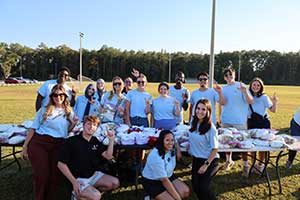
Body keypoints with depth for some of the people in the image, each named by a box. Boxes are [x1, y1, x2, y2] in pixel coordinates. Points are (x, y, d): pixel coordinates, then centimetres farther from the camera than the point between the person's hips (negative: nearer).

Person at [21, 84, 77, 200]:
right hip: (38, 143, -2)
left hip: (58, 146, 2)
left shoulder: (69, 112, 11)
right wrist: (25, 146, 1)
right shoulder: (44, 110, 6)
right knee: (41, 175, -5)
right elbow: (33, 128, 4)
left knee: (54, 175, 1)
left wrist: (73, 124, -3)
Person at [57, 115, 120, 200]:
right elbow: (61, 164, -14)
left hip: (94, 175, 7)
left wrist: (111, 140, -13)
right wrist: (74, 182, -18)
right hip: (79, 179, -7)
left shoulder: (95, 141, 5)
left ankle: (91, 190, 7)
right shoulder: (71, 141, -15)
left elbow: (108, 156, -1)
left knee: (115, 183, -6)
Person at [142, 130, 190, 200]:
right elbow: (164, 180, -28)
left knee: (186, 191, -12)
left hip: (168, 176, 7)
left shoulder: (171, 149, -10)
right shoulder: (156, 156, -32)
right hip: (152, 182, -7)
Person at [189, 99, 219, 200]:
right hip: (196, 159, 6)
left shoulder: (211, 127, -19)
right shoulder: (194, 123, -2)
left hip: (209, 161, -5)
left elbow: (215, 149, -15)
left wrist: (206, 165, -15)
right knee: (195, 187, 6)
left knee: (203, 187, -6)